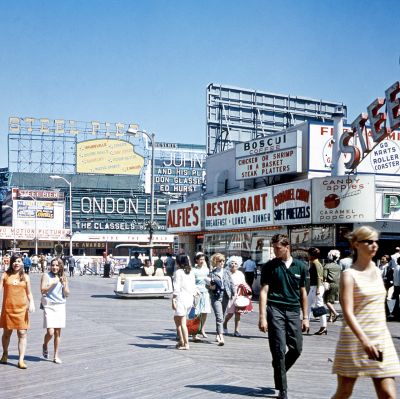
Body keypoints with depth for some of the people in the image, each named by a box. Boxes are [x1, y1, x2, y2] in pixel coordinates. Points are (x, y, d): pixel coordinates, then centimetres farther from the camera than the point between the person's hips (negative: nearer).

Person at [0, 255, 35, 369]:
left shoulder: (25, 277, 8)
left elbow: (29, 293, 11)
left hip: (21, 308, 0)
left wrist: (31, 303, -6)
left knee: (22, 333, -6)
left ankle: (21, 360, -3)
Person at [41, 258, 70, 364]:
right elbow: (43, 290, -11)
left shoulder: (64, 277, 9)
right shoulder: (46, 276, -2)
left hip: (60, 306, 3)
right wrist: (53, 283, -18)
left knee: (58, 332, 4)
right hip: (49, 306, -3)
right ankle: (45, 345, 21)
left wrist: (64, 284, -9)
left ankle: (56, 356, 15)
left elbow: (67, 294, 7)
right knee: (50, 332, -11)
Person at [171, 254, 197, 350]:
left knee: (182, 323, -2)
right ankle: (181, 341, 20)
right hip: (190, 298, 7)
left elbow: (176, 287, -13)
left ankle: (186, 344, -3)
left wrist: (173, 300, -11)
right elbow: (194, 287, 13)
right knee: (176, 318, 20)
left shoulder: (179, 272, -9)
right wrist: (193, 296, 20)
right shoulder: (191, 272, 11)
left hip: (181, 299, -7)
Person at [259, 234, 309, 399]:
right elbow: (264, 291, -2)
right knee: (279, 350, -4)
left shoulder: (300, 266, 8)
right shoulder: (269, 266, 1)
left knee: (297, 348, 3)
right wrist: (262, 317, -10)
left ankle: (279, 371, 31)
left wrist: (305, 317, 11)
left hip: (293, 311, 3)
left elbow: (303, 292, 14)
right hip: (275, 310, -3)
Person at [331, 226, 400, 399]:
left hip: (381, 339, 5)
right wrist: (364, 341, -31)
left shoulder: (376, 270, 11)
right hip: (354, 338, -5)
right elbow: (348, 313, -19)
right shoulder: (349, 275, -9)